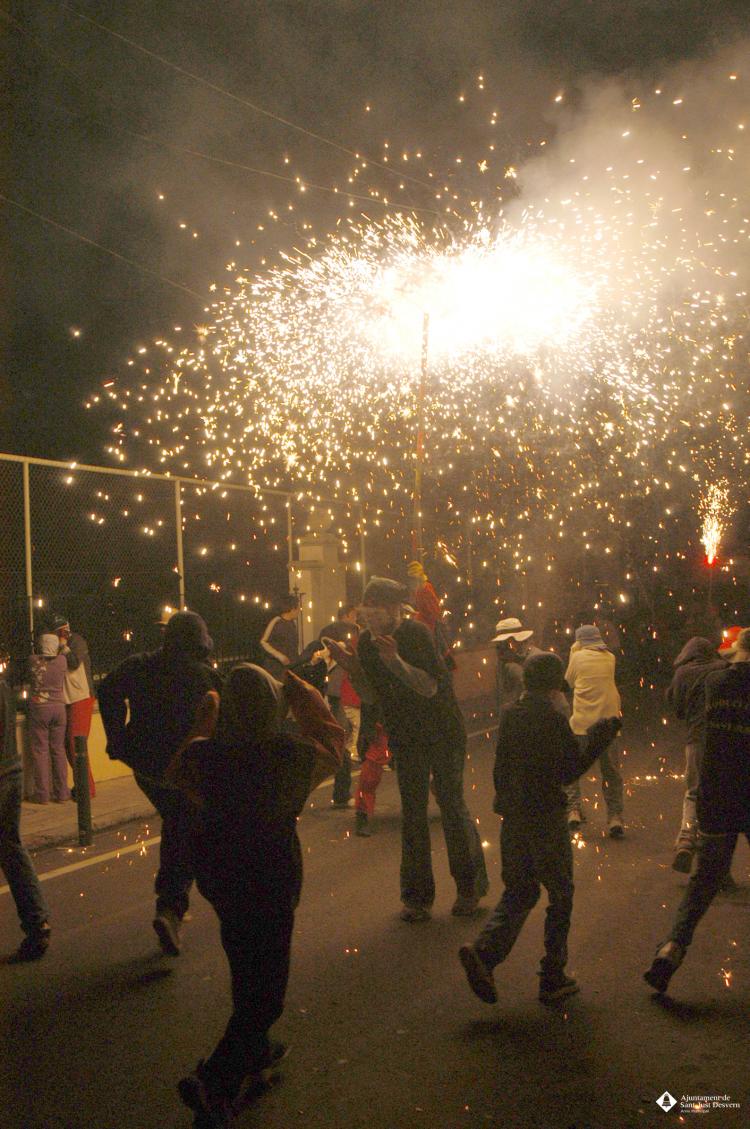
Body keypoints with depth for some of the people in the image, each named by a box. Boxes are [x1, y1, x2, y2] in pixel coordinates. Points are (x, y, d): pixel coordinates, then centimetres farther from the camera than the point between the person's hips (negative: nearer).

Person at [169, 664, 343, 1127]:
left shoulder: (204, 754, -14)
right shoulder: (293, 757, -20)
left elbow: (178, 772, 11)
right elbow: (331, 742, 4)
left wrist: (205, 723, 18)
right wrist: (302, 692, 12)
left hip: (217, 875, 5)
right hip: (271, 880, -5)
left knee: (247, 968, 27)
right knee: (266, 985, 6)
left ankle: (254, 1050, 46)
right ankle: (216, 1081, -6)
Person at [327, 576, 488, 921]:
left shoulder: (416, 634, -20)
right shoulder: (366, 640, -2)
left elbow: (431, 687, -26)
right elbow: (371, 695, 4)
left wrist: (395, 661, -37)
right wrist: (351, 667, -12)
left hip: (443, 731, -5)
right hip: (404, 735, 5)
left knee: (451, 803, 0)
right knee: (412, 810, 5)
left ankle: (470, 887, 16)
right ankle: (416, 896, 13)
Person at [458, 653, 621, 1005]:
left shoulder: (509, 714, 5)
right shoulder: (551, 718, -15)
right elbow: (571, 770, -10)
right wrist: (598, 740, -2)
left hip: (512, 814, 6)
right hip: (545, 816, -6)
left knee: (519, 890, 15)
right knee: (560, 895, 10)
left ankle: (484, 952, -6)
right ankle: (553, 978, 14)